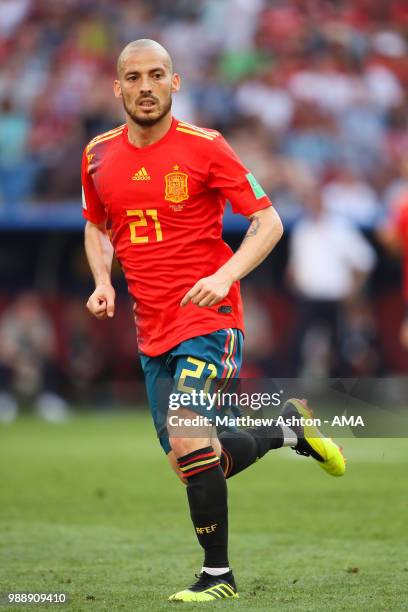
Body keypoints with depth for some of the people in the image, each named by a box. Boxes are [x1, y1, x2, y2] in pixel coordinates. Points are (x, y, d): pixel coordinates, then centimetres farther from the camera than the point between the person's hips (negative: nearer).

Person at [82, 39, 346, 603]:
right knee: (188, 459, 9)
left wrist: (224, 276, -22)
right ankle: (288, 428, 35)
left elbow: (268, 222, -7)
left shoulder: (205, 148, -9)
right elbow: (97, 227, 23)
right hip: (152, 330, 6)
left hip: (208, 318, -6)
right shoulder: (99, 155, 6)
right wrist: (102, 281, 4)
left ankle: (218, 574, -5)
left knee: (189, 442, -23)